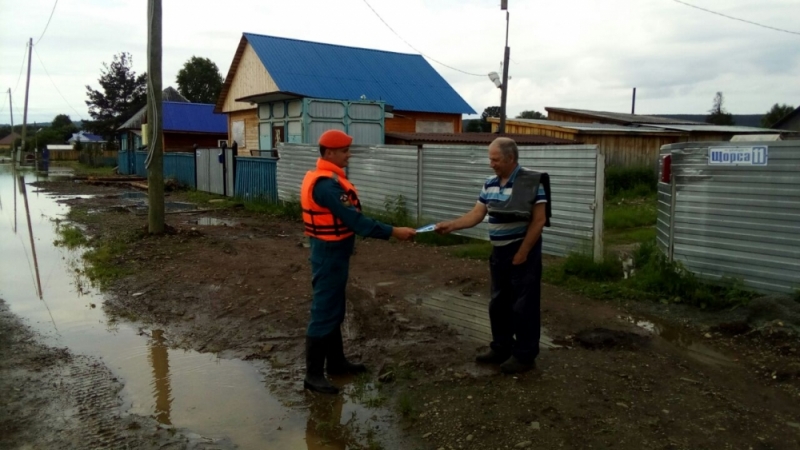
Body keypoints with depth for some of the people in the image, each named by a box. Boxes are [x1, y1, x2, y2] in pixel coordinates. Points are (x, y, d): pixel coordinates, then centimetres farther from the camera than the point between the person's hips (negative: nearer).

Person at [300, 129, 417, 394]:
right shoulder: (328, 184, -23)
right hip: (330, 254, -11)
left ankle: (336, 362, 30)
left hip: (331, 251, 11)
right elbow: (355, 220, -26)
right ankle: (313, 375, 6)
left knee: (335, 310, 18)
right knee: (324, 312, -3)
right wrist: (394, 232, -24)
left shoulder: (322, 178, 10)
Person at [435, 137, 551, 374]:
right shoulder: (490, 185, 6)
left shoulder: (532, 182, -15)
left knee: (523, 305, 2)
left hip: (524, 250, -7)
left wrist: (522, 253, -16)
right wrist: (451, 225, -8)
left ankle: (525, 355, 15)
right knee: (498, 303, 15)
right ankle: (501, 348, 30)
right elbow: (476, 215, 6)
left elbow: (539, 220, -16)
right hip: (499, 251, 7)